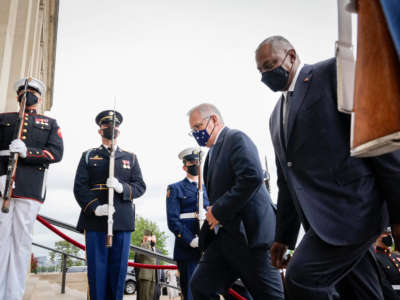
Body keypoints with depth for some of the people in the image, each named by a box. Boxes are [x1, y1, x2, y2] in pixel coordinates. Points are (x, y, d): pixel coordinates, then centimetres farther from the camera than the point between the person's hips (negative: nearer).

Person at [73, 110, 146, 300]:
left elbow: (140, 186, 9)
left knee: (118, 269, 2)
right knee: (97, 268, 0)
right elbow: (79, 186, 4)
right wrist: (95, 207, -13)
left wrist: (122, 187, -13)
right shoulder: (88, 156, 15)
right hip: (95, 221, -1)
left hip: (122, 221, 1)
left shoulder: (130, 158, 18)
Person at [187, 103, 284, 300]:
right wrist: (213, 212, 5)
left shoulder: (236, 138, -6)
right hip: (223, 236, 9)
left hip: (249, 234, -9)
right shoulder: (212, 152, 22)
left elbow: (252, 178, -21)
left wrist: (218, 211, -15)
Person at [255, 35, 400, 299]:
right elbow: (288, 181, 22)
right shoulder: (277, 117, 21)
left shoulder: (332, 72, -1)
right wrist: (284, 237, 20)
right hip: (322, 219, 7)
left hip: (352, 207, -7)